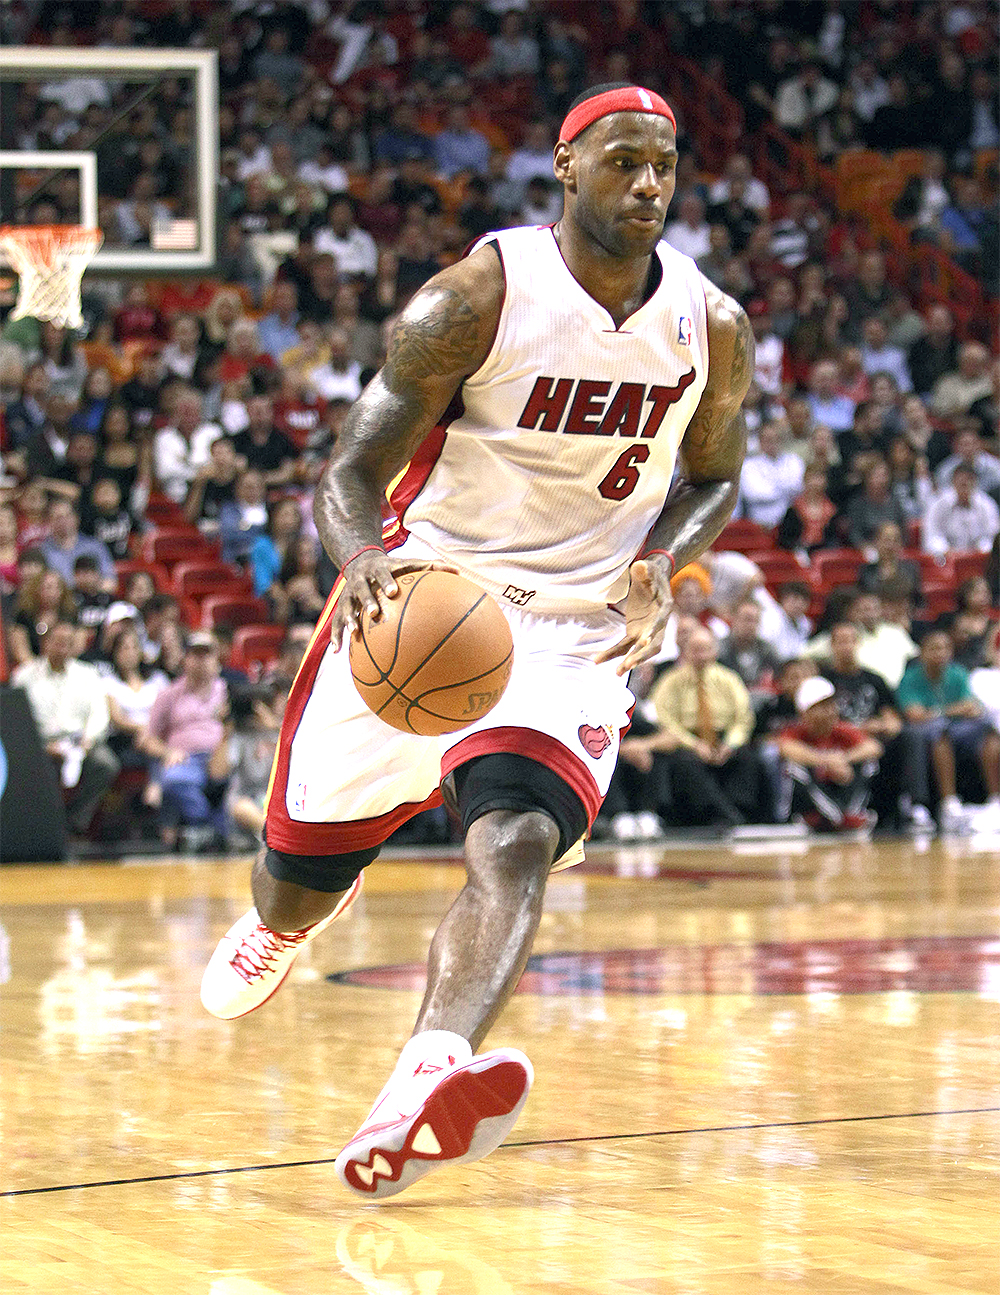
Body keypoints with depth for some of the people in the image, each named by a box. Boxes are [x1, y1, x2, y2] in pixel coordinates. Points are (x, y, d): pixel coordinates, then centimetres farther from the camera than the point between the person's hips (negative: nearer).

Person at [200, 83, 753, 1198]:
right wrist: (360, 559, -39)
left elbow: (711, 476, 15)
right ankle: (287, 917, 52)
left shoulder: (713, 330, -3)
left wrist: (657, 567, -7)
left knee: (516, 843, -29)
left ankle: (421, 1090, -49)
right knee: (297, 881, 12)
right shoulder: (475, 299, -14)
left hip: (578, 634, 1)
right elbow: (351, 471, -15)